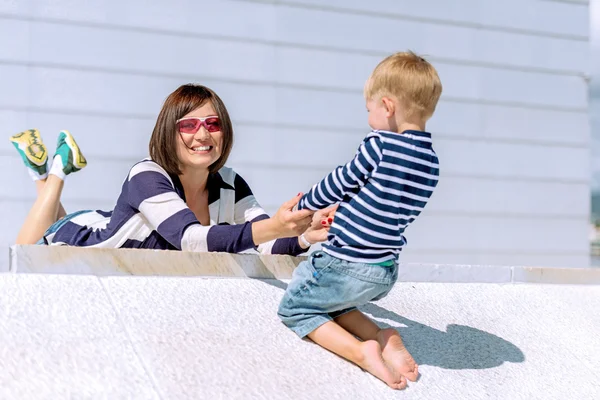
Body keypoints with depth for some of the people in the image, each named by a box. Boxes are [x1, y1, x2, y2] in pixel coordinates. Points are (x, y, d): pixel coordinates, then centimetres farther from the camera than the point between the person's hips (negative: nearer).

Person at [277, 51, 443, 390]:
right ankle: (384, 339, 6)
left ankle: (360, 351, -8)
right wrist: (341, 211, 26)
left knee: (295, 307, 12)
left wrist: (303, 207, 13)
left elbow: (338, 184, -6)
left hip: (346, 264, -8)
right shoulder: (431, 163, 4)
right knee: (333, 304, 30)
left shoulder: (379, 145, -18)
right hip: (386, 274, 8)